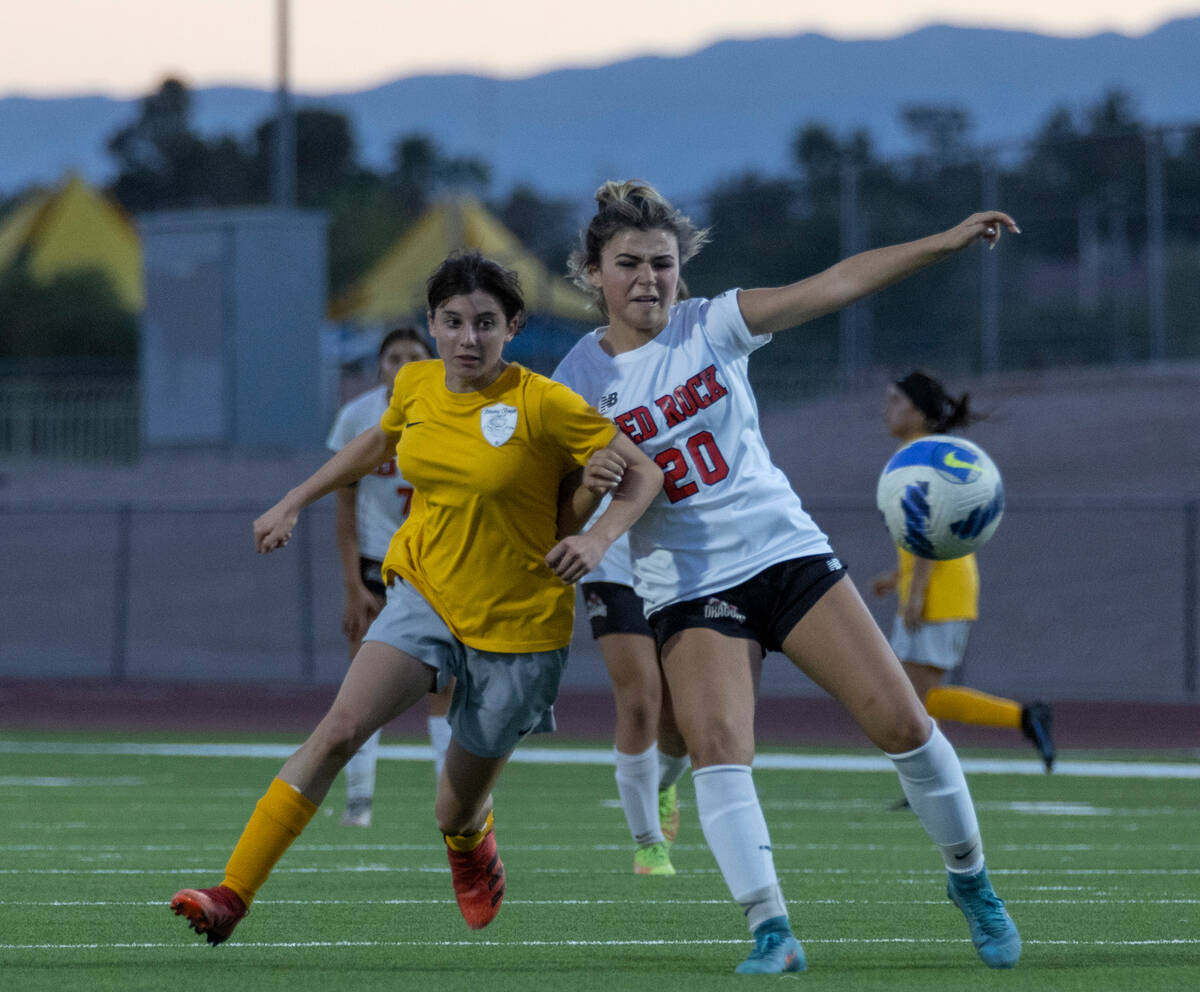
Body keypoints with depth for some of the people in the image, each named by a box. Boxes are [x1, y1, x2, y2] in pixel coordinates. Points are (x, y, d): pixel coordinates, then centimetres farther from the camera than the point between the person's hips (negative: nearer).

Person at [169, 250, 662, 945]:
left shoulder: (543, 404, -15)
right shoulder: (418, 385, 0)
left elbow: (643, 473, -11)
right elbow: (380, 442, 23)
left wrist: (601, 536, -29)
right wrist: (294, 504, 24)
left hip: (517, 622, -3)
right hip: (425, 592, 3)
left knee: (456, 815, 6)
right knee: (340, 729, -22)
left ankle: (472, 842, 48)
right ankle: (232, 898, -25)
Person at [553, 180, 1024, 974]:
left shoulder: (713, 326, 0)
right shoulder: (580, 380, -1)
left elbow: (833, 285, -3)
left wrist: (947, 242, -7)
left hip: (786, 551, 1)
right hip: (689, 586, -1)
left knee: (900, 721, -5)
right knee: (716, 744, -25)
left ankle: (970, 878, 17)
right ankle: (770, 929, -26)